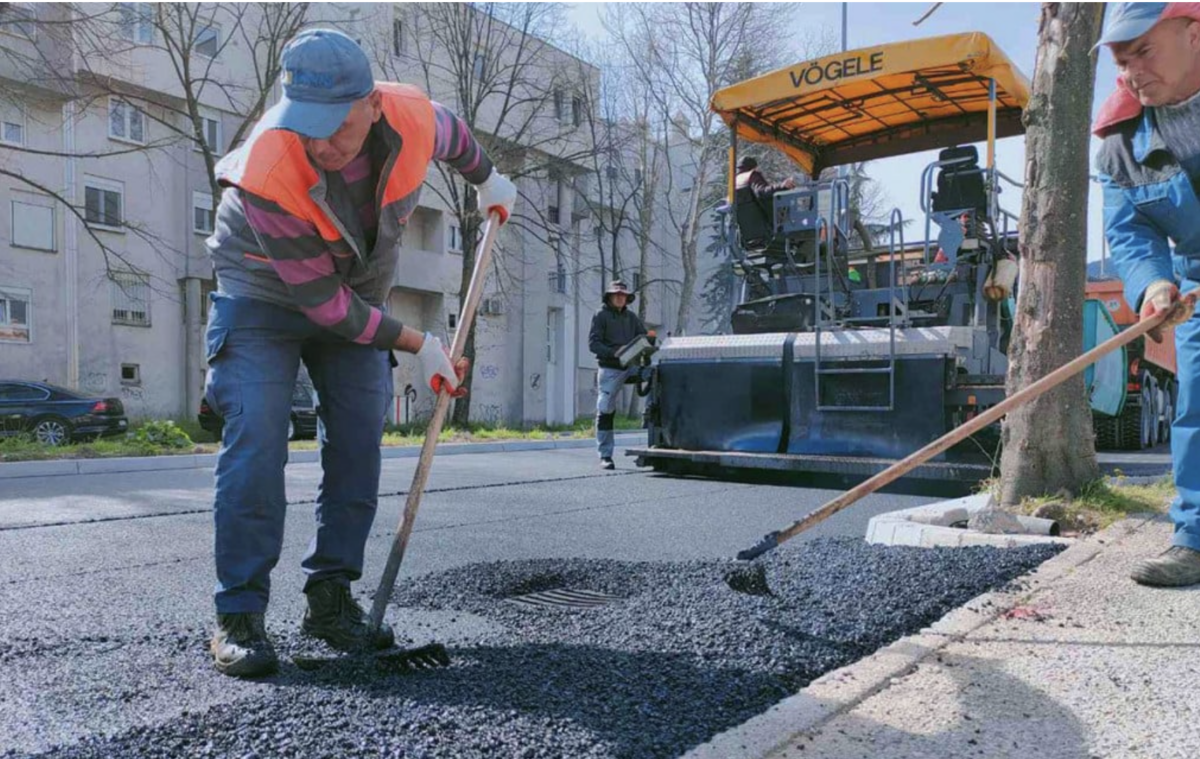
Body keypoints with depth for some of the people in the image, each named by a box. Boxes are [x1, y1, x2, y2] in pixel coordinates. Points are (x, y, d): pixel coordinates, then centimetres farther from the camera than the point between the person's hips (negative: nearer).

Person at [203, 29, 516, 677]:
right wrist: (416, 345, -22)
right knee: (256, 438, -17)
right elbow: (320, 299, -27)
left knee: (359, 441, -2)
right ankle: (238, 615, -7)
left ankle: (330, 599, 8)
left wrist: (486, 178, 21)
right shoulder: (266, 172, -34)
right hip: (265, 291, -4)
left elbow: (452, 134, 5)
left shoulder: (415, 118, -24)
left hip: (358, 290, 4)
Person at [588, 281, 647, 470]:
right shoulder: (601, 315, 3)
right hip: (609, 369, -4)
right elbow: (593, 343, -6)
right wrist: (614, 351, -20)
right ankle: (605, 456, 2)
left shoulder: (631, 316, 17)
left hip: (630, 367, 4)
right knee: (605, 410, -4)